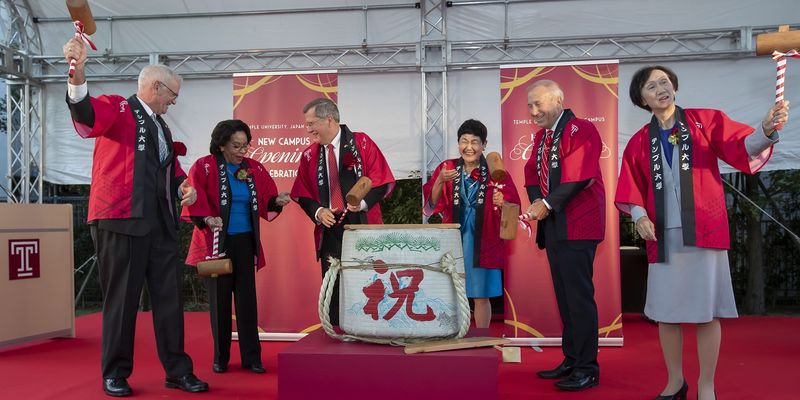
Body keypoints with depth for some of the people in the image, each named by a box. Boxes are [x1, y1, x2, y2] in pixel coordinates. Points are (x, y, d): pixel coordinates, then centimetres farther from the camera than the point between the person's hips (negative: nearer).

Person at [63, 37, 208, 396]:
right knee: (121, 299, 1)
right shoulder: (117, 107, 0)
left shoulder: (162, 127, 22)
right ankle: (115, 374, 16)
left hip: (161, 223, 7)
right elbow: (86, 115, -22)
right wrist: (78, 71, -41)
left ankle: (177, 371, 17)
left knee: (170, 296, 7)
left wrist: (184, 186, 7)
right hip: (120, 219, -7)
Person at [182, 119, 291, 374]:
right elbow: (194, 202, -13)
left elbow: (264, 201, 6)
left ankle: (251, 357, 10)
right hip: (217, 242, -3)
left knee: (247, 298, 3)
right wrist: (206, 219, -29)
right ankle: (220, 357, 18)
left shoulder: (255, 169, 6)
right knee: (219, 299, 6)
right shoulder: (204, 167, -5)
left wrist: (276, 201, -14)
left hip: (245, 242, 3)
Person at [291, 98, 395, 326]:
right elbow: (303, 195, 12)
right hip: (329, 232, 3)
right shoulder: (309, 155, 9)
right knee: (334, 293, 3)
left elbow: (383, 183, -4)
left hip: (363, 228, -2)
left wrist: (364, 201, -19)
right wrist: (318, 212, -6)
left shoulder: (361, 143, -1)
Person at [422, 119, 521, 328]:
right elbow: (431, 204, -5)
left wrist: (502, 203, -26)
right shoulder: (447, 168, 3)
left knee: (481, 296, 5)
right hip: (453, 240, 1)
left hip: (483, 242, -1)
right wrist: (440, 181, -22)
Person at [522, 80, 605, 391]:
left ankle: (587, 369, 2)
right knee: (563, 295, 12)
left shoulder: (580, 131, -10)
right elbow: (532, 172, 16)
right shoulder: (541, 136, 17)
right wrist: (537, 202, -2)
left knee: (579, 295, -7)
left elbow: (579, 177, -19)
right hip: (553, 225, 8)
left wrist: (548, 205, -14)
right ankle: (571, 360, 22)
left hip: (577, 225, -8)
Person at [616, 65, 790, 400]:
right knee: (665, 311, 7)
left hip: (703, 232, -2)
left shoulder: (706, 121, 3)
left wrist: (766, 130, -32)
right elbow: (632, 188, 10)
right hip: (663, 237, 3)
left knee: (706, 311, 1)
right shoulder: (639, 142, 9)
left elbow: (742, 146, -11)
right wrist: (639, 215, -8)